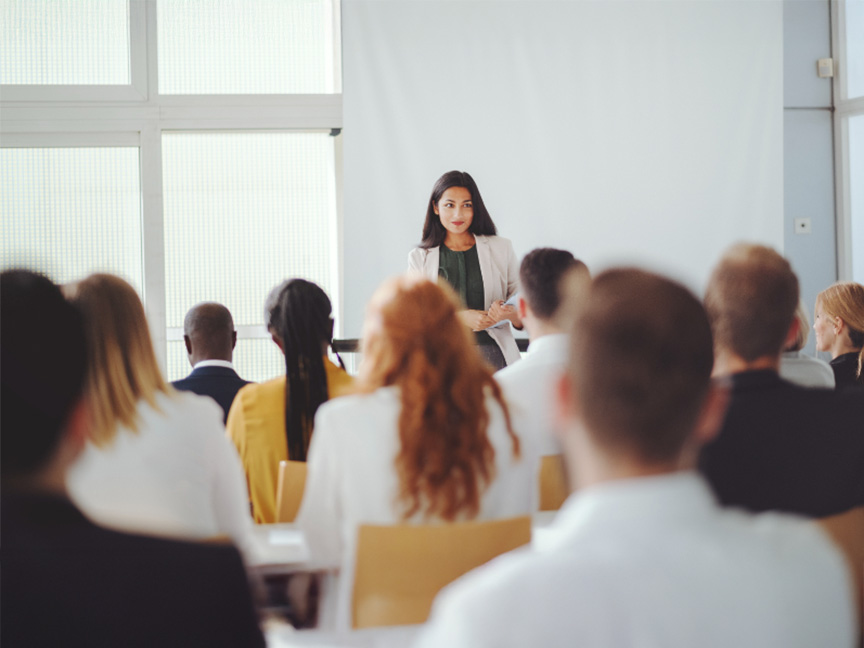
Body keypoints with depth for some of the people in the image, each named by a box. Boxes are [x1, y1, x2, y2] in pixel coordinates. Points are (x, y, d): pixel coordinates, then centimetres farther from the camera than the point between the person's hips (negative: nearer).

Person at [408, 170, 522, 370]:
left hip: (493, 355, 0)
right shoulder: (420, 258, 12)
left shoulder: (501, 249, 12)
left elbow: (524, 311, 12)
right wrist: (460, 318, -13)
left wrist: (509, 314, -11)